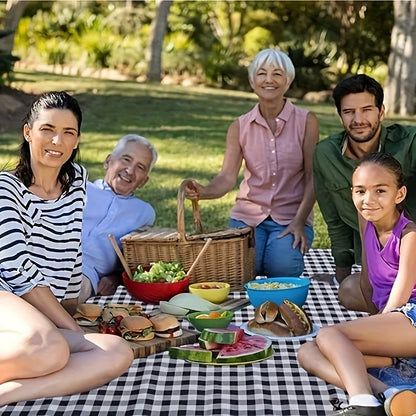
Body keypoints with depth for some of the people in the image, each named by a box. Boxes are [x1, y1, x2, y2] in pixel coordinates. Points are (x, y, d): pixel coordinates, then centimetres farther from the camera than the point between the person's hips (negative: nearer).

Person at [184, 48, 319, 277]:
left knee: (282, 269, -26)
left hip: (292, 216, -1)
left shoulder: (306, 121, -3)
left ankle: (291, 244, 9)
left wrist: (299, 222, -15)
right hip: (248, 214, 2)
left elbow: (312, 177, -5)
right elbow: (227, 176, -7)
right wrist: (204, 192, -30)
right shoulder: (240, 126, 2)